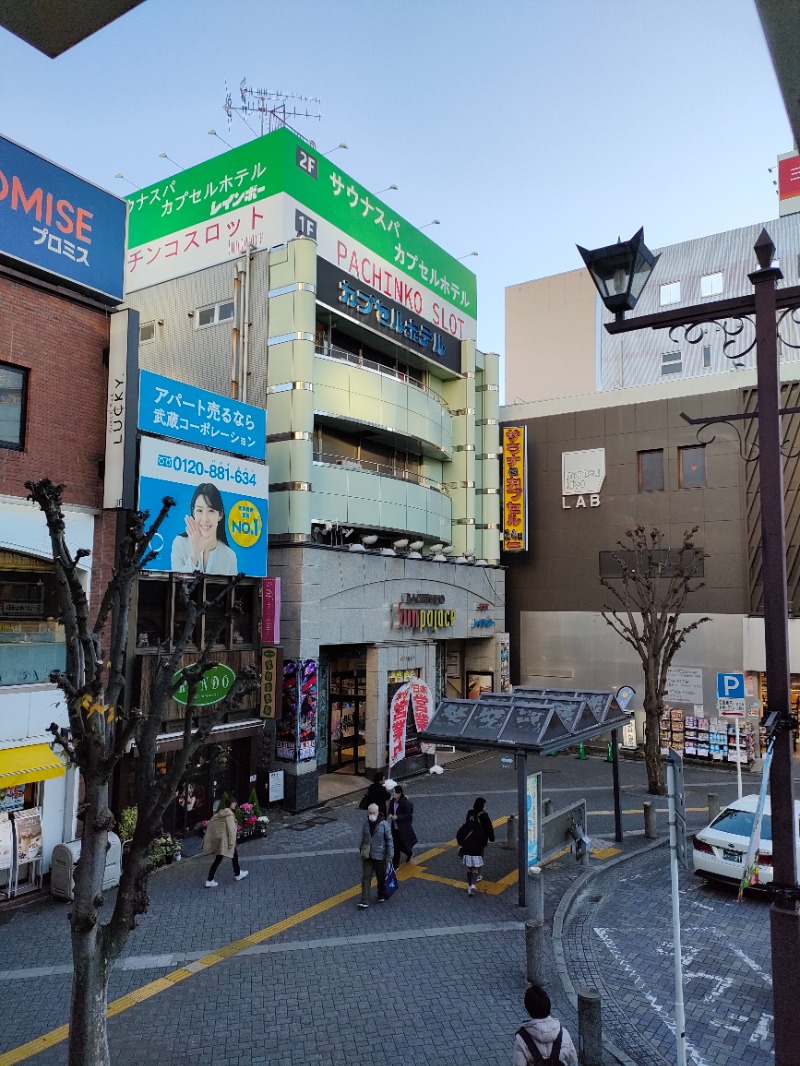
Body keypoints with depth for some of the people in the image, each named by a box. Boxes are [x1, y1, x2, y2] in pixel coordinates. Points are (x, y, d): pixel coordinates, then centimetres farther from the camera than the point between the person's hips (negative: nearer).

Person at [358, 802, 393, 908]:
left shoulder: (384, 824, -14)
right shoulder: (366, 824, -1)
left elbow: (389, 840, -9)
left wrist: (389, 855, -10)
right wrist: (362, 851, 15)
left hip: (379, 856, -3)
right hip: (367, 856, 3)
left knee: (381, 878, 14)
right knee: (366, 878, -1)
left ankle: (381, 896, 35)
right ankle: (365, 901, 2)